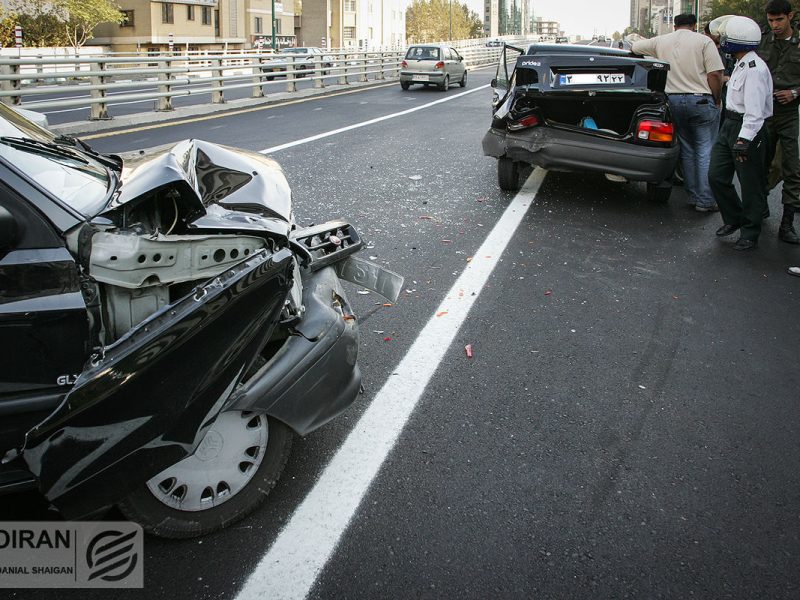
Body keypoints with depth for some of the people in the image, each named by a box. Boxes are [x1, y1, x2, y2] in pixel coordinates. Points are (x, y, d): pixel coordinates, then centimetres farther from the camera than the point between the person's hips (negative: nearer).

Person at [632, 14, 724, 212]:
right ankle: (705, 201, -2)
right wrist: (716, 100, 1)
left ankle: (693, 195, 15)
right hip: (701, 100, -4)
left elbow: (634, 47, 23)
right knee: (705, 151, 0)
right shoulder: (704, 41, -4)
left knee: (687, 150, 13)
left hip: (674, 100, 4)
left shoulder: (661, 41, 8)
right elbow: (715, 74, -11)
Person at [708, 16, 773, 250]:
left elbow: (755, 110, -24)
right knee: (716, 176, 9)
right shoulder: (741, 65, 13)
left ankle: (750, 235, 12)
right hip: (730, 125, 10)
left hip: (749, 130, -10)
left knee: (751, 185, 1)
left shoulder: (754, 68, -19)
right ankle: (734, 219, 27)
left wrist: (744, 140, -28)